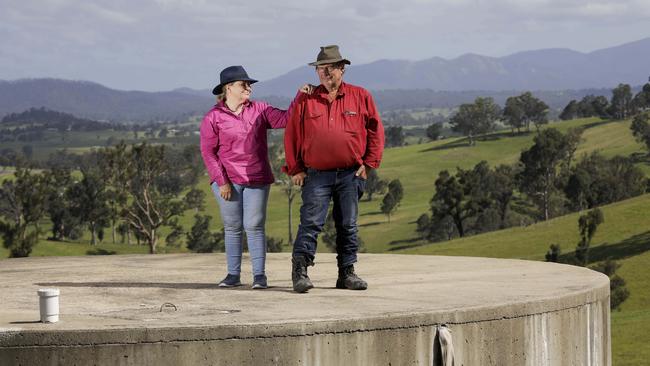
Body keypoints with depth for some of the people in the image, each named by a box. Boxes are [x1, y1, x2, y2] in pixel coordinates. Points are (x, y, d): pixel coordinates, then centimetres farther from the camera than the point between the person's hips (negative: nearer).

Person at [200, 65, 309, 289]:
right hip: (228, 181, -1)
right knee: (232, 227, 5)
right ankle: (233, 274, 12)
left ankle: (259, 275, 0)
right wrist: (221, 181, -9)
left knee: (254, 226, -2)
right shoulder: (213, 117, 0)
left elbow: (285, 119, 4)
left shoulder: (259, 110, 9)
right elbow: (208, 152, -3)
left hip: (257, 180, 1)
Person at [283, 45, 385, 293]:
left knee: (348, 225, 7)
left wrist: (369, 163, 2)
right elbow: (291, 135, 6)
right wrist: (295, 169, 0)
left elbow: (375, 130, 9)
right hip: (316, 175, -1)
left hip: (351, 174, 1)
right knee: (310, 223, -9)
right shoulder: (305, 100, 5)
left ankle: (347, 272, 15)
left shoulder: (361, 97, 5)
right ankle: (300, 271, -8)